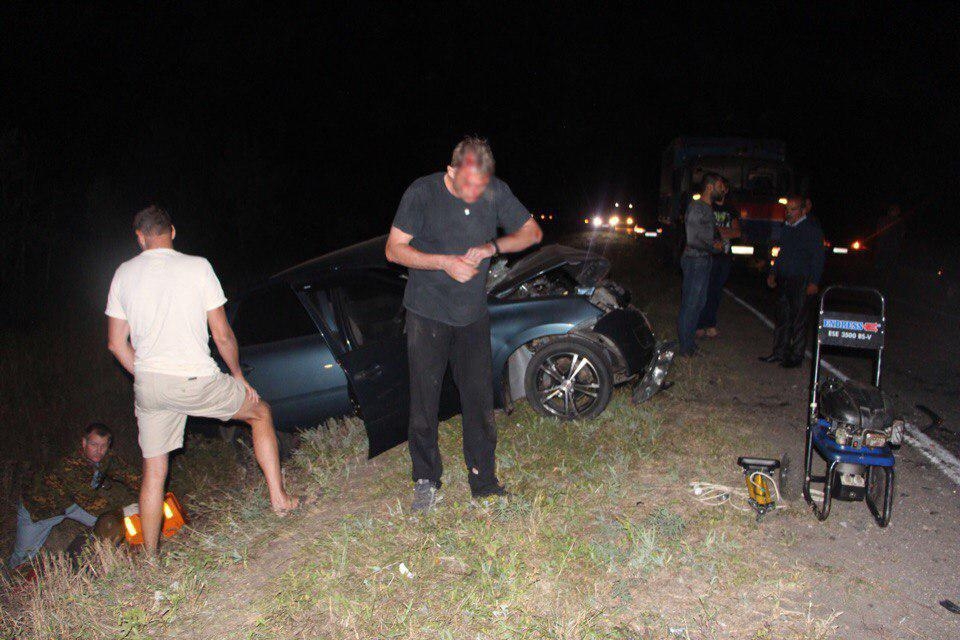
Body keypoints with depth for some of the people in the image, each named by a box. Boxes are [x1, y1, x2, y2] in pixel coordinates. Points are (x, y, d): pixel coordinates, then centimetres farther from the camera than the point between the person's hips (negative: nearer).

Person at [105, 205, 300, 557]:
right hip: (197, 381, -4)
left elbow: (116, 343, 9)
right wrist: (239, 377, 11)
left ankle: (150, 558, 23)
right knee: (260, 412, 19)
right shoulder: (197, 267, -4)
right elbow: (222, 335, -3)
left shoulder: (124, 273, 7)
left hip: (148, 384, 4)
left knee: (153, 471, 15)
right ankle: (279, 498, 15)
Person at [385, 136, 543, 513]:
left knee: (480, 400, 5)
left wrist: (492, 247, -13)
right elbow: (394, 249, -8)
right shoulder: (423, 192, -11)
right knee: (424, 401, 3)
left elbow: (532, 232, 5)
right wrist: (444, 262, -21)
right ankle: (426, 481, 20)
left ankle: (484, 483, 19)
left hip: (473, 315, 2)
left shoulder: (496, 193, -4)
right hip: (427, 315, -2)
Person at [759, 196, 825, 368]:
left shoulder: (812, 229, -8)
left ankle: (796, 357, 6)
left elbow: (818, 257, -10)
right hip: (784, 280, 7)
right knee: (782, 317, 11)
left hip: (802, 281, -7)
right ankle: (780, 353, 19)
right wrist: (773, 273, 17)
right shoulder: (787, 227, 14)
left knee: (799, 320, -1)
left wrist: (814, 282, -16)